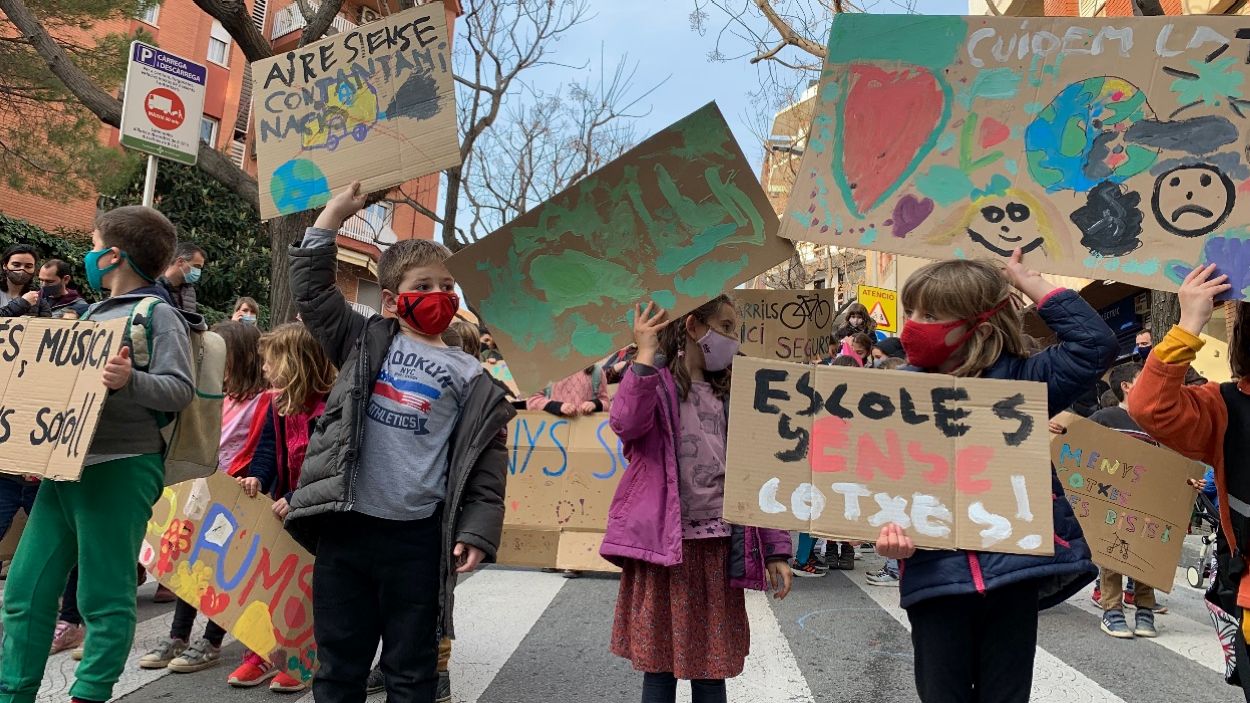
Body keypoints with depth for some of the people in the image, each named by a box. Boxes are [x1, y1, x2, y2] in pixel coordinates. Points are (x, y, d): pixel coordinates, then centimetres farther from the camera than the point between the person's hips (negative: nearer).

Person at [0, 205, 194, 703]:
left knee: (104, 599, -1)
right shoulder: (95, 314, 21)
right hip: (65, 467, 9)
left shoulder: (157, 315, -5)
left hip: (119, 470, -8)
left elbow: (181, 389, -16)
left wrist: (130, 381, -32)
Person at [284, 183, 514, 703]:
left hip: (418, 537, -2)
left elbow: (485, 466, 1)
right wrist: (335, 211, 8)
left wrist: (476, 532, -7)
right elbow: (311, 289, 10)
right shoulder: (365, 342, 10)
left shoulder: (469, 376, 3)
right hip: (345, 527, 2)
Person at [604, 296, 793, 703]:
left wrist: (775, 549, 6)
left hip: (718, 548, 4)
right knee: (659, 666, 5)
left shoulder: (731, 395, 13)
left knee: (711, 669, 10)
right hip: (665, 545, -4)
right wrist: (646, 357, -22)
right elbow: (626, 425, -24)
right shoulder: (654, 381, -1)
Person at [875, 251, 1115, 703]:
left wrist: (1028, 281, -2)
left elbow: (1095, 345, -5)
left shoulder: (1018, 380, 3)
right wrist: (887, 527, -19)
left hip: (1014, 569, 0)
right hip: (936, 574, 1)